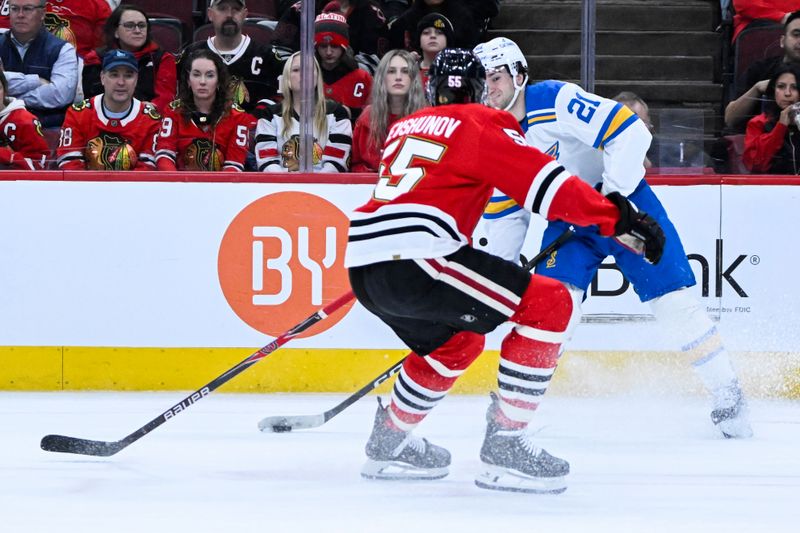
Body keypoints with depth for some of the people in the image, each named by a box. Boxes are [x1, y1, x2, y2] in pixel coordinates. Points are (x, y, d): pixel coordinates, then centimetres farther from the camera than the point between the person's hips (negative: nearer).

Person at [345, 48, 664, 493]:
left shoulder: (404, 128, 26)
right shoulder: (482, 125, 5)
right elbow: (545, 182, -6)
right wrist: (618, 216, -7)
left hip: (360, 264, 9)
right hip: (411, 259, -8)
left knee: (457, 342, 32)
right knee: (548, 303, -5)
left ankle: (390, 441, 38)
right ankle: (505, 447, -9)